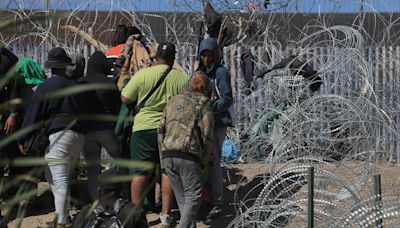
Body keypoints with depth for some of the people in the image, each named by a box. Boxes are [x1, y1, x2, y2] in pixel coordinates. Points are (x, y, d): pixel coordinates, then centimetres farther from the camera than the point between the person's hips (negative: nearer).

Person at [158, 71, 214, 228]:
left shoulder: (173, 101, 21)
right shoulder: (204, 104, 5)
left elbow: (161, 131, 16)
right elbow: (207, 135, -2)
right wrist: (205, 161, 8)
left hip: (168, 155, 5)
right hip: (188, 155, -5)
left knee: (181, 196, 12)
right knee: (194, 196, -1)